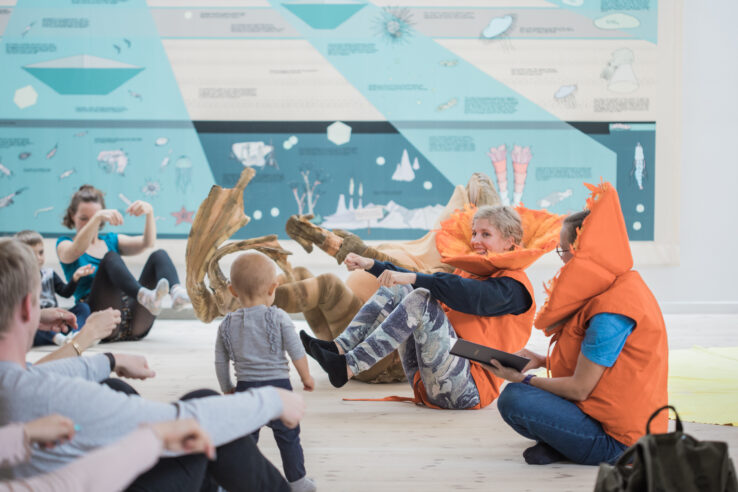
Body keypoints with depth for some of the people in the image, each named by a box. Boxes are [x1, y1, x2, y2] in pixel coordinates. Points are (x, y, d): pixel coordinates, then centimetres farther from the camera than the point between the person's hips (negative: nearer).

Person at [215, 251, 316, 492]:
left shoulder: (227, 326, 0)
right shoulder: (278, 318, -8)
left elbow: (220, 363, 5)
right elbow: (297, 352, -7)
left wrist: (227, 389, 19)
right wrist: (306, 377, 8)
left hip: (246, 388, 2)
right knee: (288, 437, 12)